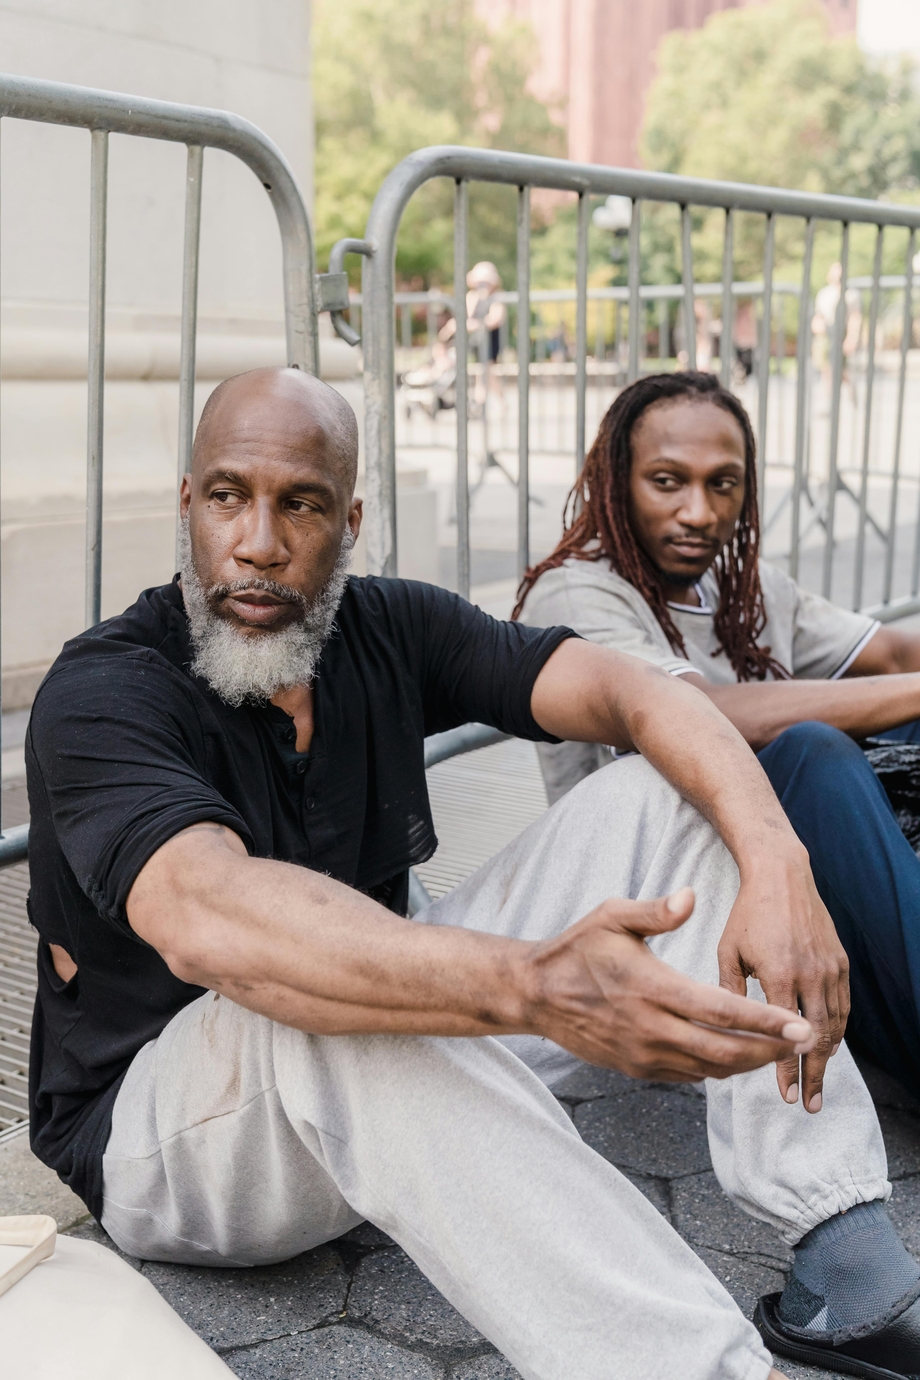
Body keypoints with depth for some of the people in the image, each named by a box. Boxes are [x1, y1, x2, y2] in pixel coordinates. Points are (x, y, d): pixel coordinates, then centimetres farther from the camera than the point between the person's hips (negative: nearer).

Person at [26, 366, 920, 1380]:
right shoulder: (98, 694, -20)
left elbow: (632, 691, -12)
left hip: (385, 1110, 6)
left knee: (663, 799, -8)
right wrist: (534, 990, -54)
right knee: (315, 1008, -42)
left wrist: (778, 867, -31)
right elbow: (207, 917, -41)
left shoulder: (392, 631, -2)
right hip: (155, 1131, -5)